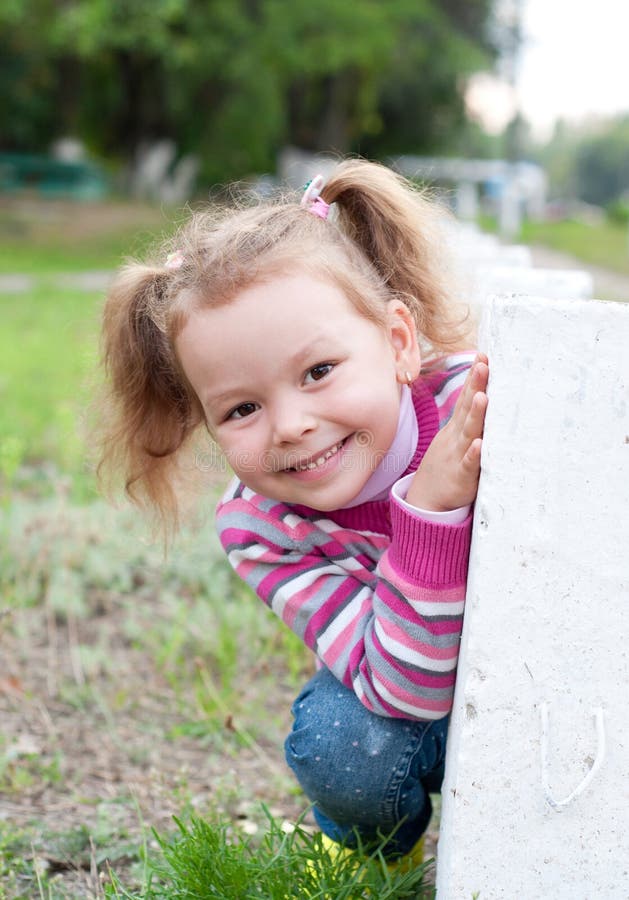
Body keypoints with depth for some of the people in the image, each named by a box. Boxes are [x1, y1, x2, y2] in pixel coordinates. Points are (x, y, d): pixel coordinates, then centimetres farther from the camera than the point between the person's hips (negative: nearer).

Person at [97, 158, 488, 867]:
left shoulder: (484, 403, -31)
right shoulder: (258, 531, -24)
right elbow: (409, 694, -34)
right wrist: (431, 512, -47)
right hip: (420, 703, 0)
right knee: (337, 746, -28)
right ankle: (368, 840, 7)